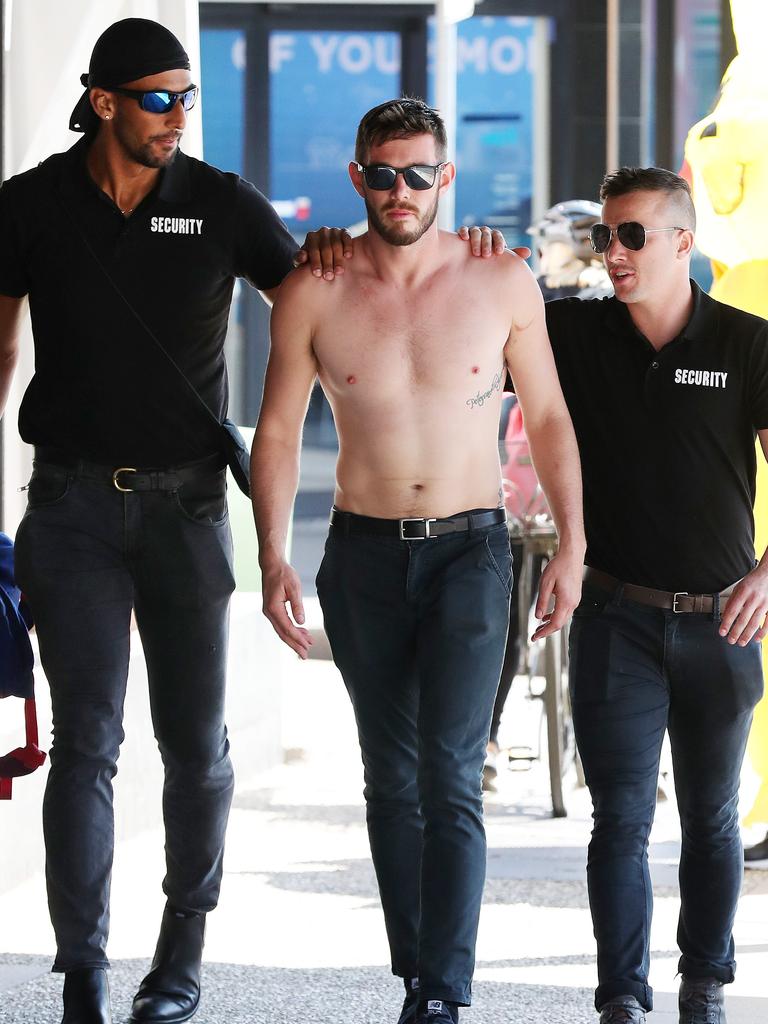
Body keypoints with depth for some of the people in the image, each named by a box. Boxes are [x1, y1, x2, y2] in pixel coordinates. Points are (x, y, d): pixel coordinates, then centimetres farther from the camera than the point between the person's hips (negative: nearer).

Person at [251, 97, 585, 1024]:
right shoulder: (312, 293, -2)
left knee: (450, 774, -13)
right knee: (391, 776, 9)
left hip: (470, 548, -2)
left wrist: (571, 545, 2)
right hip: (362, 557, 2)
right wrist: (273, 561, -3)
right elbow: (278, 432, 5)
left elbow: (548, 418, 7)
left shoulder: (502, 282, -2)